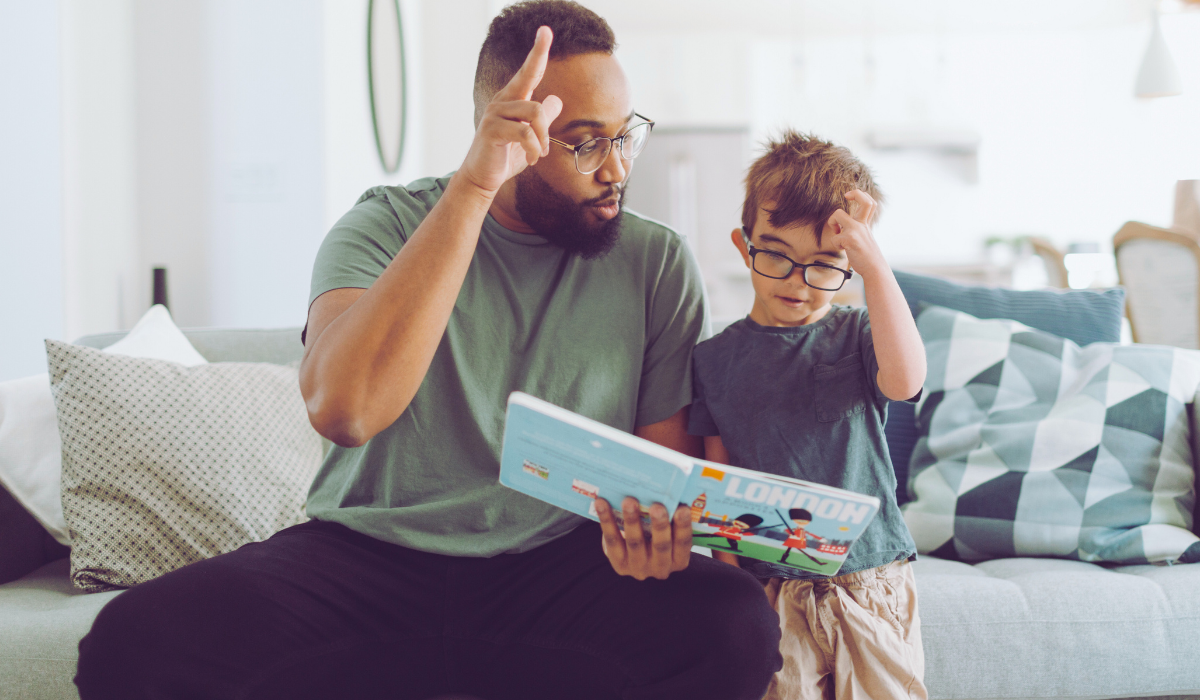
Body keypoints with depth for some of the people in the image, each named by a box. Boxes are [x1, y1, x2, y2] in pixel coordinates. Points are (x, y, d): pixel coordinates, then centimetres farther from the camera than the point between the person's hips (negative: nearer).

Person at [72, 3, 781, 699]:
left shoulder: (657, 263, 2)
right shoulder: (389, 226, -4)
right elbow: (343, 409, -24)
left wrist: (655, 524, -19)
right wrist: (473, 187, -26)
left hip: (554, 564, 3)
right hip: (368, 558, -2)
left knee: (737, 626, -29)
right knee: (136, 641, -26)